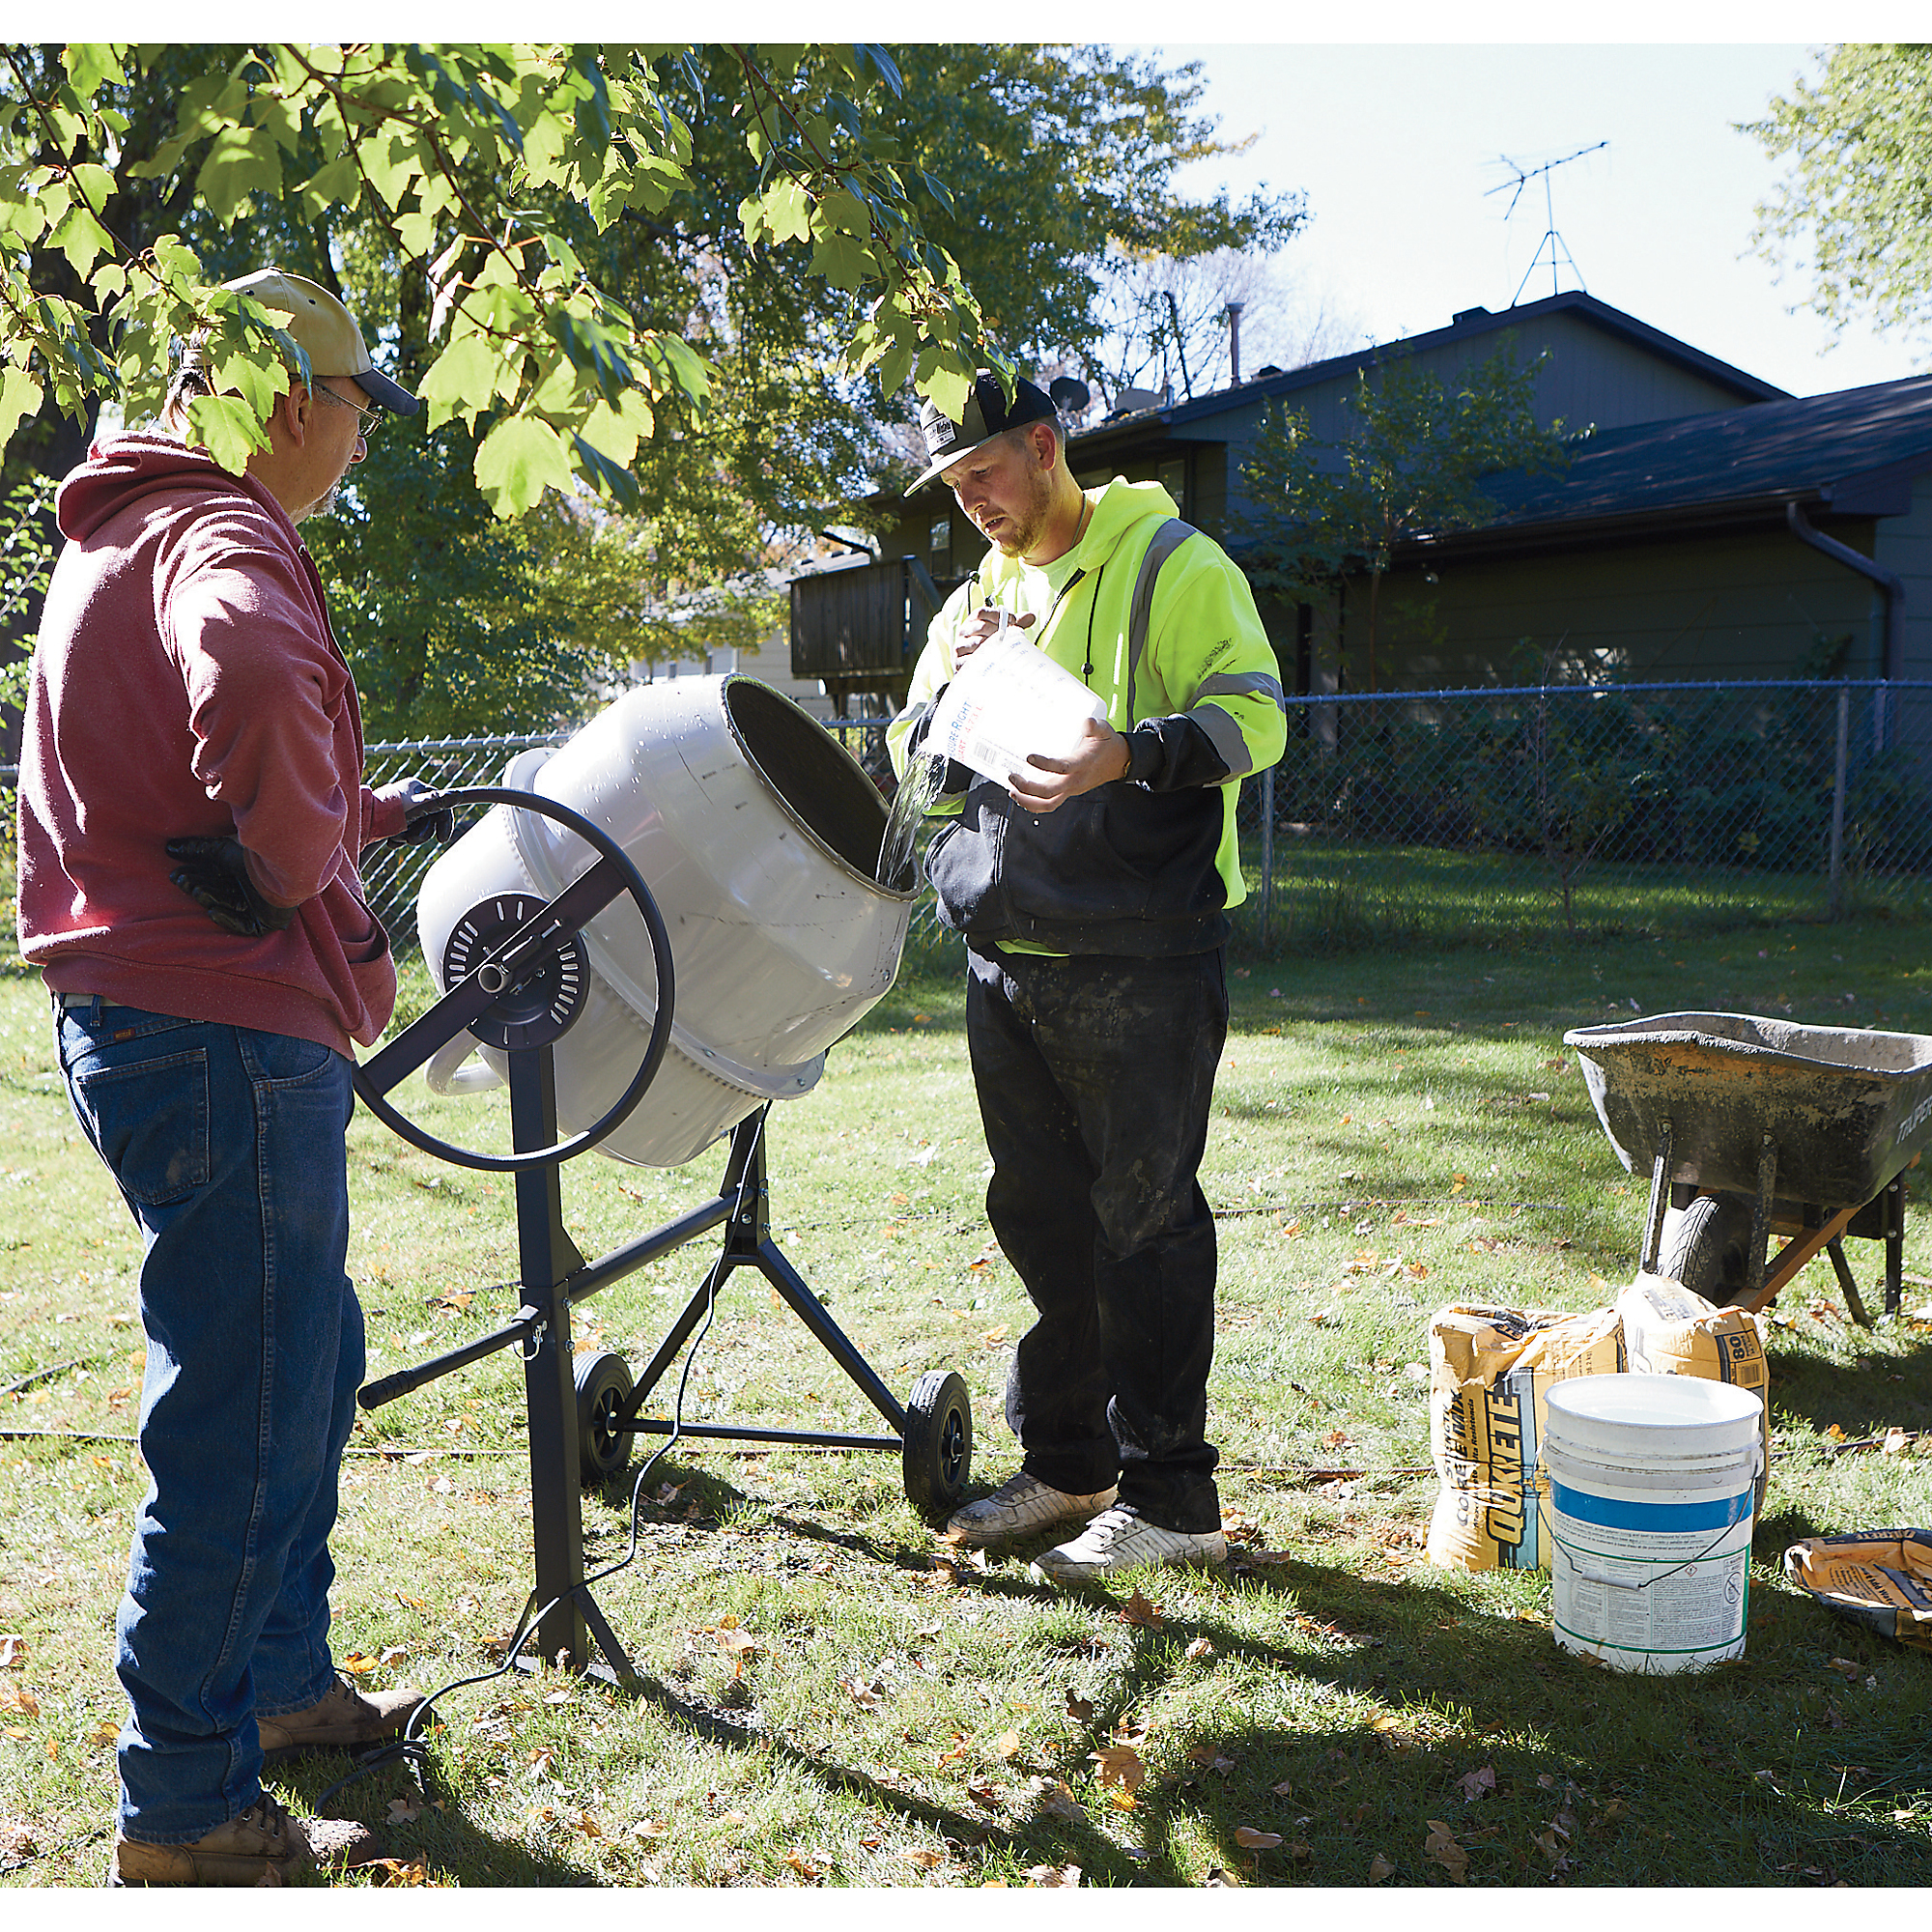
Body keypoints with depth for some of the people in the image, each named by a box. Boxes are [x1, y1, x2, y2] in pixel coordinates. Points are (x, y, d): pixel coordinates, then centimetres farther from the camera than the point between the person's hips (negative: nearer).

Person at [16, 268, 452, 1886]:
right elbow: (253, 685, -38)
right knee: (244, 1422, -1)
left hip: (143, 1021, 11)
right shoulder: (219, 527, -13)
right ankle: (187, 1814, 13)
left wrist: (374, 817, 29)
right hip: (224, 1037, -11)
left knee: (307, 1361, 22)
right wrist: (295, 865, -22)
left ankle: (282, 1679, 37)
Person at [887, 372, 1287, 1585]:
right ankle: (1067, 1466, 27)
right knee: (1039, 1214, 13)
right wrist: (946, 692, -2)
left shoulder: (1172, 565, -3)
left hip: (1139, 960, -7)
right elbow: (919, 779, 19)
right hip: (1006, 956, 7)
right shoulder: (979, 597, 18)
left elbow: (1254, 715, -13)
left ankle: (1169, 1497, 9)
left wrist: (1132, 752, -30)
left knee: (1144, 1219, -2)